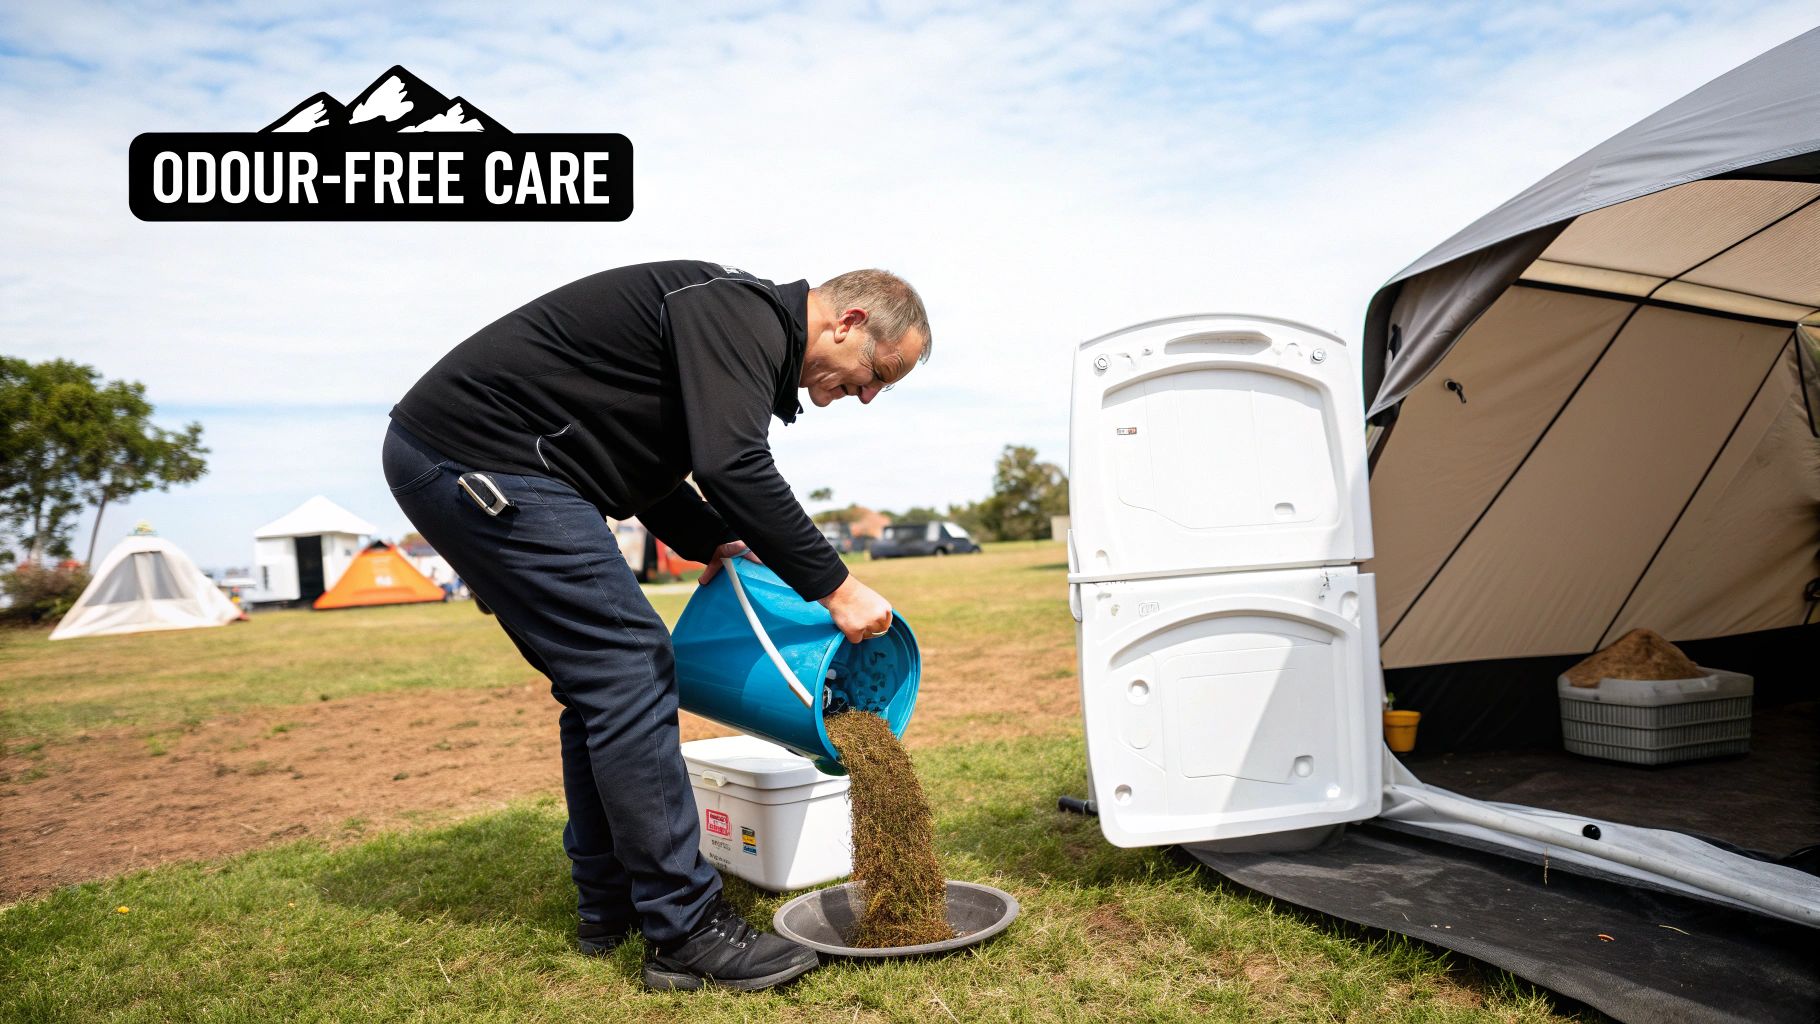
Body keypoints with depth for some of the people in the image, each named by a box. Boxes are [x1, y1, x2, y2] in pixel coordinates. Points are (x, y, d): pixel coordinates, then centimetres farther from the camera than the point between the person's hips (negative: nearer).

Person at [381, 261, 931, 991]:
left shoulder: (747, 328, 17)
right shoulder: (741, 311, -14)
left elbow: (650, 473, 23)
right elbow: (733, 468, -28)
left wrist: (718, 545, 10)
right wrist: (834, 588, -20)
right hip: (480, 461, -11)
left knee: (602, 679, 13)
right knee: (628, 672, -11)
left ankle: (608, 910, 21)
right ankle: (686, 933, -5)